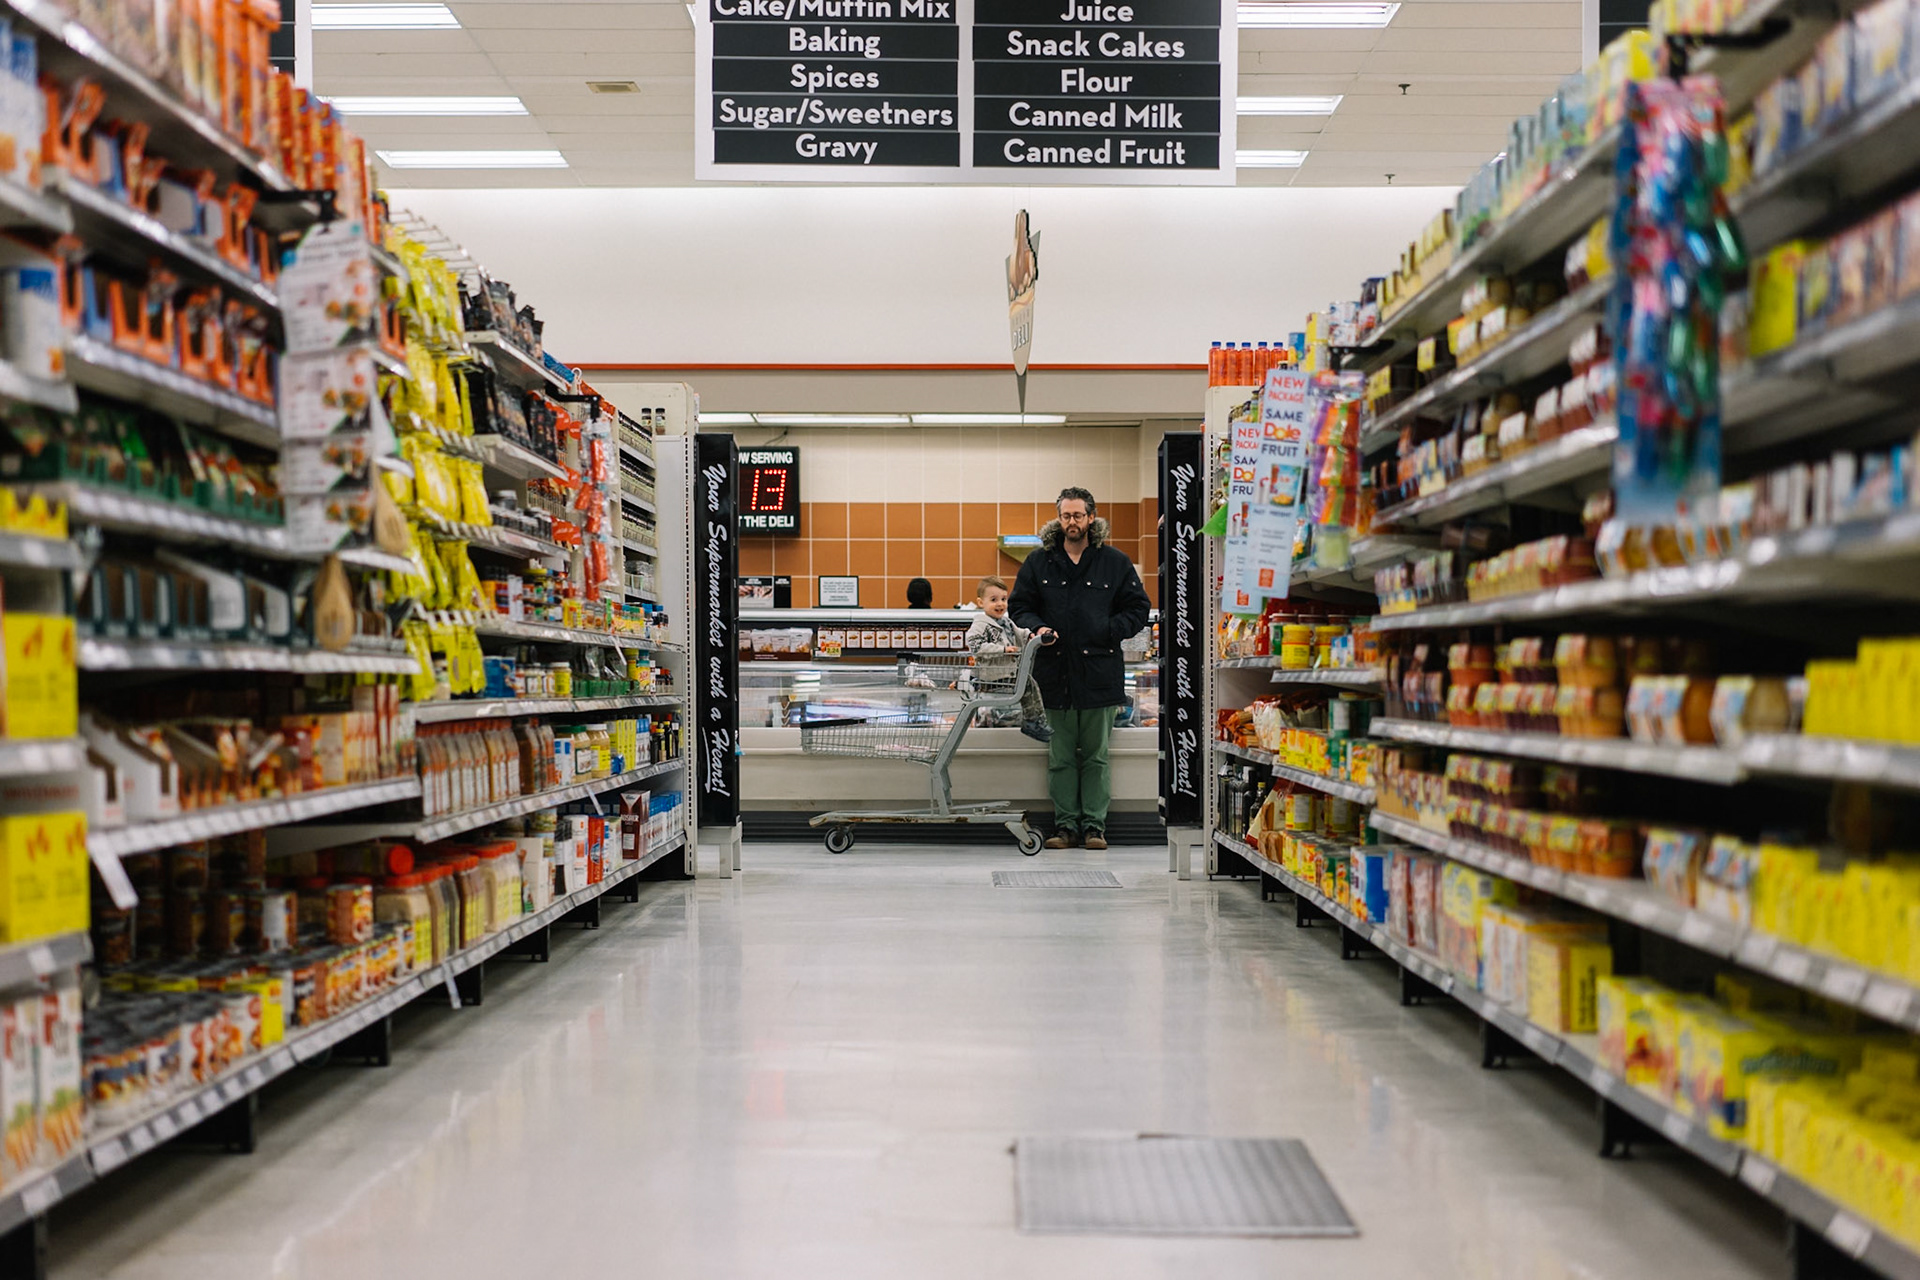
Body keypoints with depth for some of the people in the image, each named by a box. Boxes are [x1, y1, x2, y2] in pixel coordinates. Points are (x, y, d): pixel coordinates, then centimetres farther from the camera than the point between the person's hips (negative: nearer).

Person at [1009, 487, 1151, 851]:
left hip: (1099, 671, -1)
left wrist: (1111, 632, -5)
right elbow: (1019, 606, 13)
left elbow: (1138, 608, 8)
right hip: (1055, 672, 1)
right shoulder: (1038, 562, 7)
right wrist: (1037, 627, -6)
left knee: (1095, 755, 4)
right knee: (1060, 756, 5)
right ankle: (1066, 824, 11)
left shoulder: (1115, 562, 4)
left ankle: (1094, 824, 10)